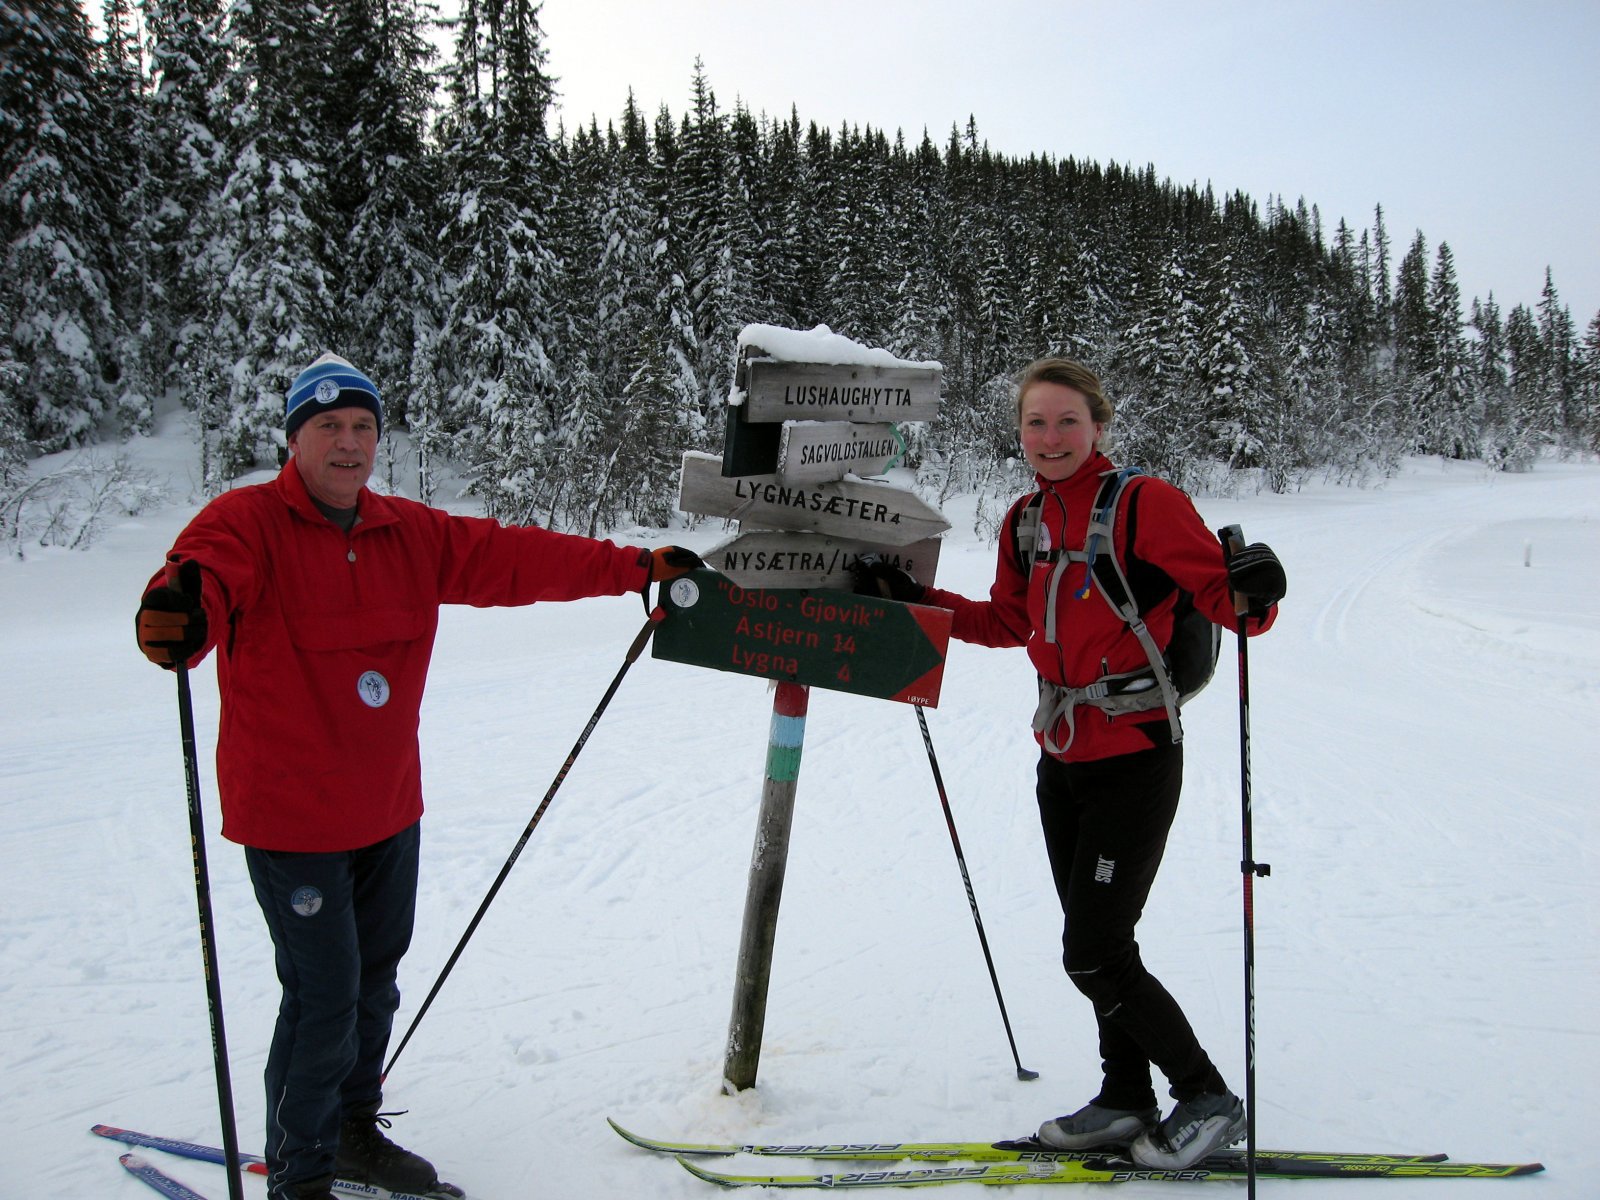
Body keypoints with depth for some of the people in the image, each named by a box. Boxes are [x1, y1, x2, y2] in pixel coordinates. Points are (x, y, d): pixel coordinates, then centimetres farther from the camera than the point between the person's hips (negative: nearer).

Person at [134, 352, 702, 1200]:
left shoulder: (411, 534, 5)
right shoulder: (247, 524, -12)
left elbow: (514, 558, 8)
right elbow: (207, 569, -32)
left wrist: (636, 568, 8)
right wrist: (179, 612, -56)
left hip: (388, 810, 7)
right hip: (290, 813, -6)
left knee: (375, 981, 19)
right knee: (324, 994, -2)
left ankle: (352, 1128, 41)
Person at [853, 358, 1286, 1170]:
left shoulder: (1146, 503, -14)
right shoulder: (1025, 521, 7)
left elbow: (1223, 597, -16)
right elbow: (1010, 623, 19)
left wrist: (1255, 592, -38)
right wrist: (910, 600, 14)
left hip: (1134, 760, -7)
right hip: (1062, 759, 7)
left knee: (1093, 957, -6)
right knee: (1095, 948, 14)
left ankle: (1208, 1100, 14)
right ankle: (1126, 1100, 31)